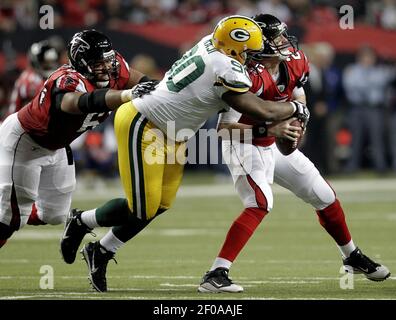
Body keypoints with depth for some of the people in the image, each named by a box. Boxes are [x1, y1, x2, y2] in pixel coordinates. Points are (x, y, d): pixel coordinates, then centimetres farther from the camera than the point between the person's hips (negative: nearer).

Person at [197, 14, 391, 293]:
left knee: (324, 197, 13)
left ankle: (353, 257, 37)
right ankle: (216, 275, -33)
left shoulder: (295, 62, -11)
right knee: (260, 203, -29)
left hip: (276, 145, 8)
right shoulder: (252, 78, -32)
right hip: (246, 147, -8)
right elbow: (224, 127, -35)